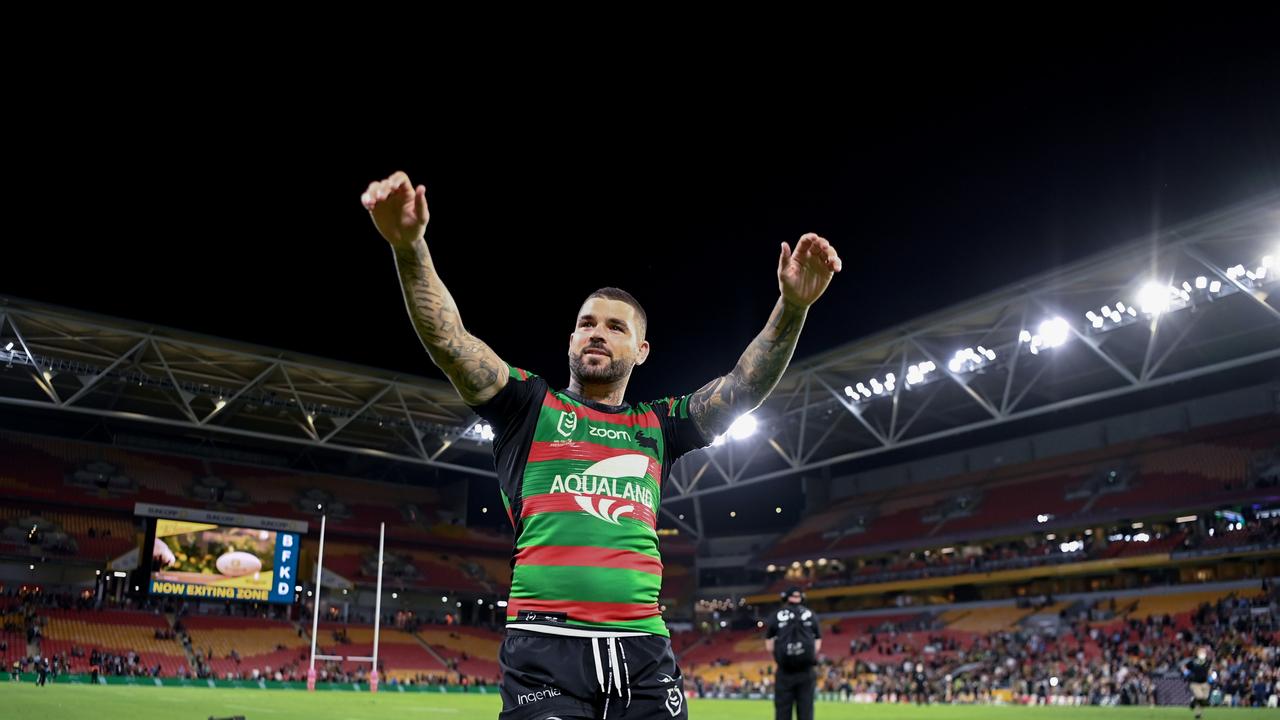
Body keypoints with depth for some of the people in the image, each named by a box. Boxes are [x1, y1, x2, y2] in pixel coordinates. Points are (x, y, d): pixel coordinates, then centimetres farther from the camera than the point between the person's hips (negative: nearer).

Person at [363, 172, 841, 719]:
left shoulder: (656, 426, 18)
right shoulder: (530, 406, 10)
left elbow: (745, 386, 10)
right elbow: (447, 340, -2)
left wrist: (792, 305, -5)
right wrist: (409, 246, -16)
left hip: (643, 647, 3)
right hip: (544, 642, -3)